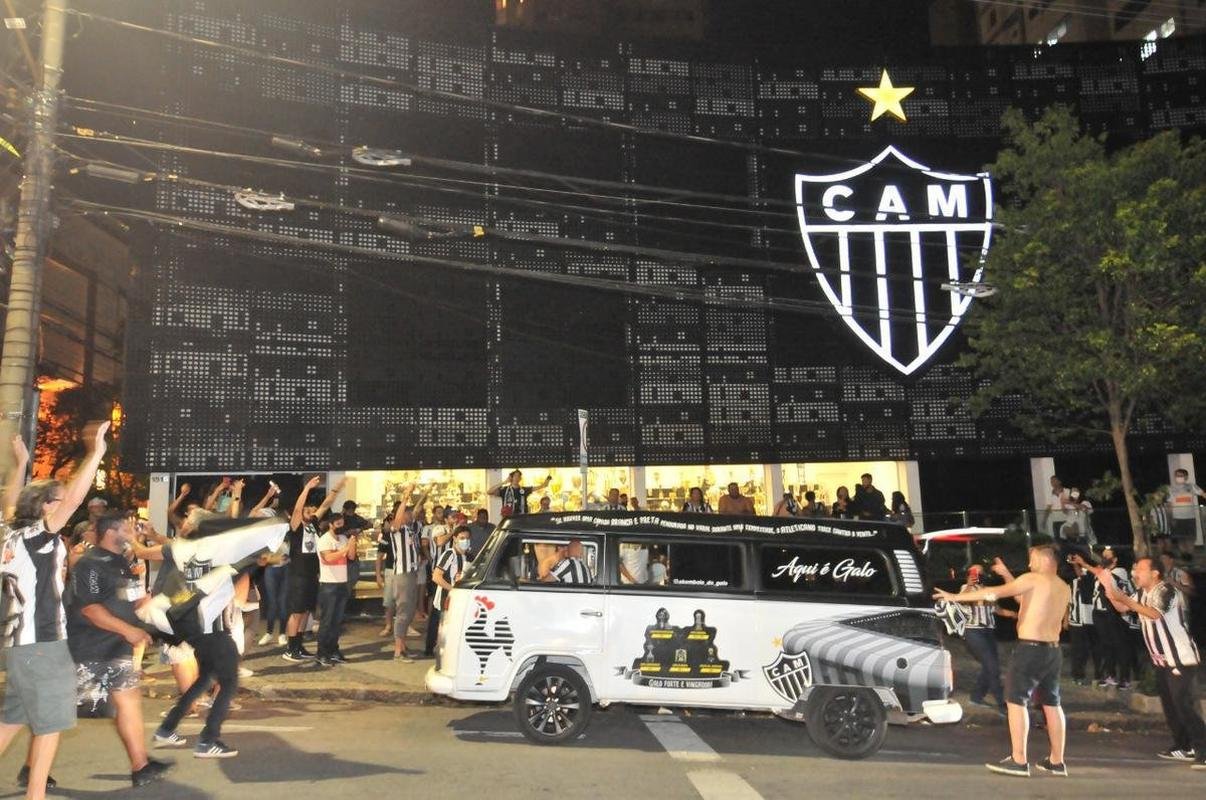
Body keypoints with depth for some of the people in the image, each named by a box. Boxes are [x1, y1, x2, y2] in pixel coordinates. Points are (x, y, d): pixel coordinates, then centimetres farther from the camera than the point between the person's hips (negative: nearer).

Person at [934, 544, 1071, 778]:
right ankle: (1057, 761, 18)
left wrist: (956, 597, -12)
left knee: (1016, 701, -5)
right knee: (1052, 704, 13)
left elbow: (995, 593, -14)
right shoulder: (1064, 589, 14)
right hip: (1052, 649, 8)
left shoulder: (1033, 579, -8)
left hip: (1030, 647, -8)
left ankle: (1019, 761, -7)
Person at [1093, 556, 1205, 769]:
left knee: (1186, 705, -12)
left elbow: (1154, 613, -32)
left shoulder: (1166, 590, -16)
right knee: (1169, 705, 11)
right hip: (1162, 660, 9)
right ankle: (1184, 747, 19)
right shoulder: (1143, 593, 12)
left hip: (1181, 659, -9)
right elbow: (1122, 608, 13)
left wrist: (1125, 599, -35)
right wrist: (1108, 585, 0)